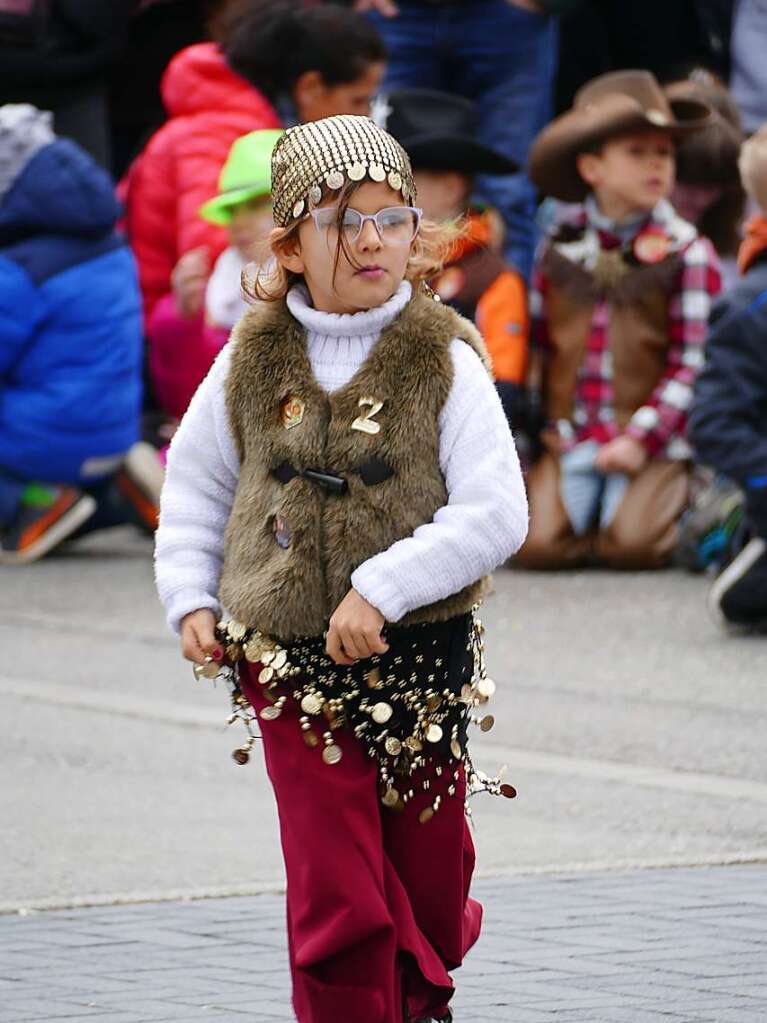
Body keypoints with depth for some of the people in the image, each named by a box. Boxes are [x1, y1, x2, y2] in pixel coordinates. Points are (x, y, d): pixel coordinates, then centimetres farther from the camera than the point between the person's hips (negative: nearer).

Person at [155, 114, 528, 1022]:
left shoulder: (445, 362, -6)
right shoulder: (253, 360, 1)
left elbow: (497, 514, -13)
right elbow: (194, 484, 15)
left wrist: (384, 587, -21)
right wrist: (191, 599, 4)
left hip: (422, 655, 0)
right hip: (289, 660, 0)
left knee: (429, 876, 15)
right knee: (336, 891, -7)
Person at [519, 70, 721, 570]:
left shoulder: (687, 252, -1)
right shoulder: (560, 248, 8)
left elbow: (692, 364, -4)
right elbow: (537, 349, 15)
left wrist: (642, 439, -14)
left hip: (654, 442, -2)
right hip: (570, 438, 2)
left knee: (630, 544, -23)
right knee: (538, 544, -20)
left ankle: (671, 508, 9)